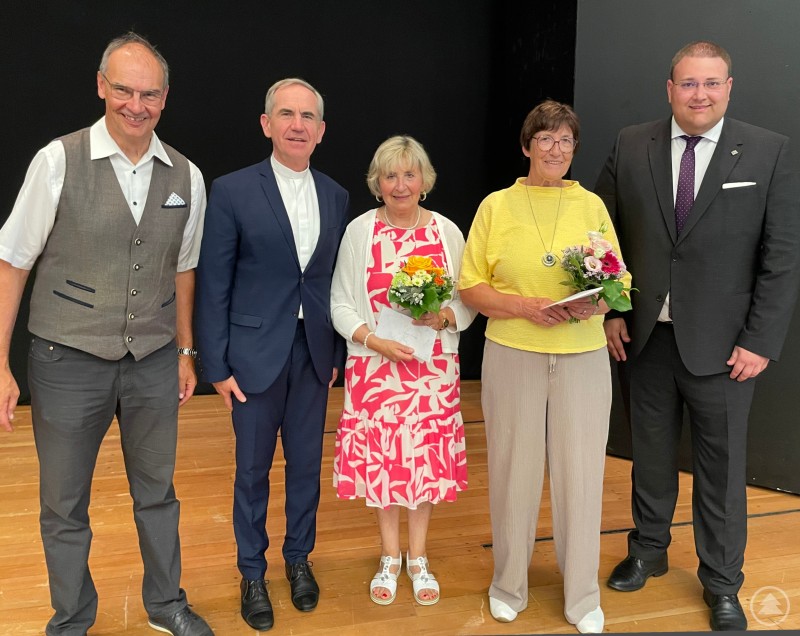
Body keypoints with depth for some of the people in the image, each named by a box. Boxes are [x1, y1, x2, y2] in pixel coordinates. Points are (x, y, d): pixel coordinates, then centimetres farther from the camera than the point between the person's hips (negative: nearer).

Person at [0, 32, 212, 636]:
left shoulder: (186, 176, 0)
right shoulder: (59, 161, -10)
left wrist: (186, 351, 14)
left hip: (154, 364, 3)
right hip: (69, 361, -2)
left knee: (157, 493, 18)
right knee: (64, 507, 13)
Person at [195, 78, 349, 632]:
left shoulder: (335, 196, 5)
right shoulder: (232, 191, -8)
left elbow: (336, 279, 9)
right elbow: (213, 284, -7)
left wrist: (336, 352, 9)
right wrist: (217, 364, -9)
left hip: (314, 353, 4)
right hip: (256, 353, -3)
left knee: (307, 463, 14)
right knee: (253, 468, 10)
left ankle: (299, 558, 35)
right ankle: (253, 572, 29)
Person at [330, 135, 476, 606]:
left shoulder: (447, 232, 1)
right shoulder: (360, 231, -1)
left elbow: (468, 302, 6)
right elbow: (341, 305, 0)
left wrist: (443, 317, -15)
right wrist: (376, 341, -14)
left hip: (432, 368, 1)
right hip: (374, 365, 0)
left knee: (427, 456, 8)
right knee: (380, 458, 7)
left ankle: (419, 557, 28)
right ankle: (390, 557, 28)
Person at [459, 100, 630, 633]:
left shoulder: (591, 205, 8)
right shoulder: (496, 206, 4)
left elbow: (621, 283, 9)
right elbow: (471, 287, 2)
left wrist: (596, 304, -13)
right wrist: (523, 305, -14)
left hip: (583, 356, 1)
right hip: (512, 355, -1)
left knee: (581, 471, 4)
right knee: (514, 469, 6)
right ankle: (510, 585, 27)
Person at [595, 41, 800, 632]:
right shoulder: (631, 145, 1)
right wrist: (611, 311, -1)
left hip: (721, 342, -2)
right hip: (646, 335, 2)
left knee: (722, 464, 9)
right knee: (651, 451, 16)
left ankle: (722, 582, 27)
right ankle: (648, 549, 38)